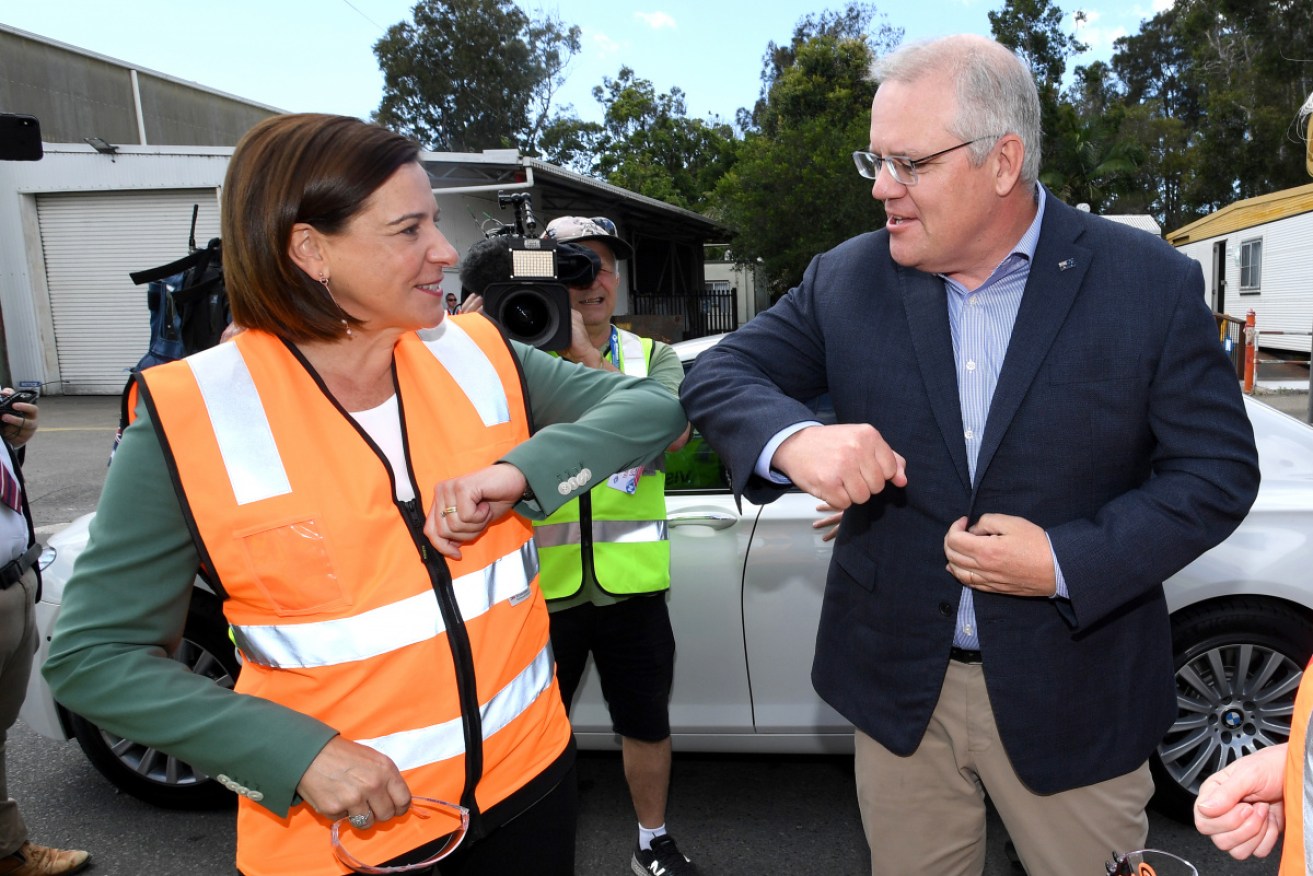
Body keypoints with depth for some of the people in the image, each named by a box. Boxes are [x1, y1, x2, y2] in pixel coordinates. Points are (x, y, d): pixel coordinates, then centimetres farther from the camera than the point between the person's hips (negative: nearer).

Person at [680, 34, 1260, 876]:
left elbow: (1219, 468, -6)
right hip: (900, 685, 2)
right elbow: (717, 374, -3)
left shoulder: (1153, 284, -9)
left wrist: (1067, 562, -20)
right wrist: (793, 439, -26)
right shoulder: (847, 280, -4)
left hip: (1071, 699, -1)